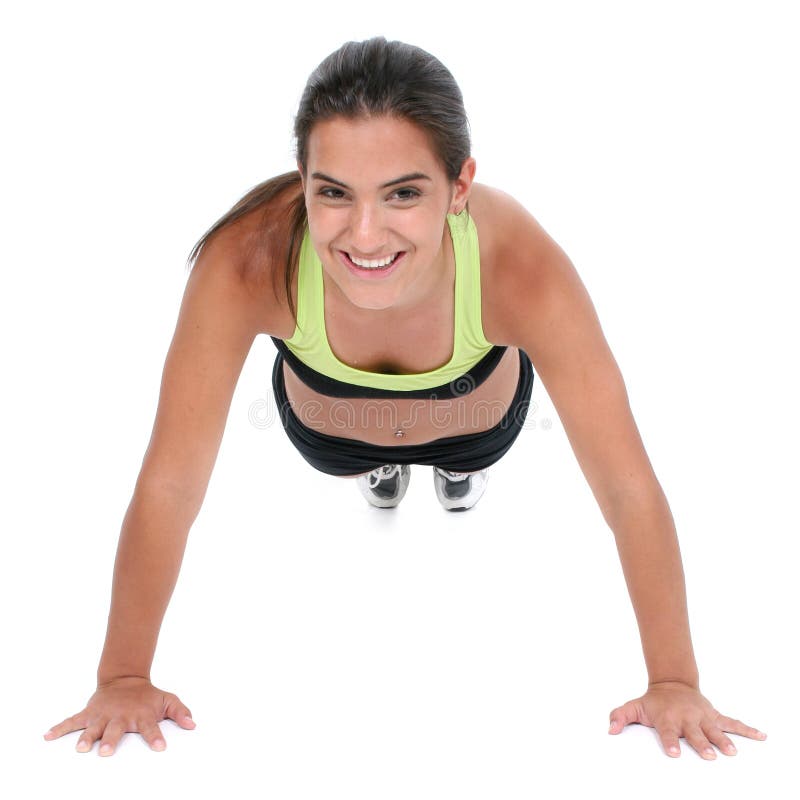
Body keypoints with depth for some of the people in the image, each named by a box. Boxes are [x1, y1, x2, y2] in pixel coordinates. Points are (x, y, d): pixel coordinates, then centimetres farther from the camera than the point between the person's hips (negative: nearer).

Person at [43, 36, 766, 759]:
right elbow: (169, 486, -35)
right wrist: (124, 679, -27)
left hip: (480, 419, 0)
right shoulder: (247, 261, -45)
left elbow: (629, 488, -35)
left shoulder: (521, 267, -44)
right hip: (328, 426, 1)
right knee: (358, 466, 36)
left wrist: (674, 684, -30)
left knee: (467, 458, 35)